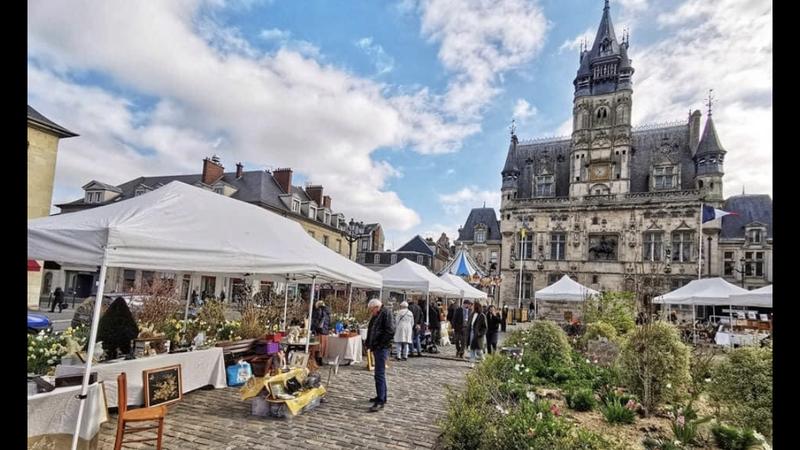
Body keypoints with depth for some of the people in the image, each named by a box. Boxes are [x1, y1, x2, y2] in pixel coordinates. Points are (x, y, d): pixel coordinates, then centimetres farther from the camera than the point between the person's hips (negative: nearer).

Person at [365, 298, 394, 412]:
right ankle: (382, 396, 29)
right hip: (377, 348, 10)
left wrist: (380, 344, -18)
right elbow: (371, 331, 25)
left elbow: (390, 331, -21)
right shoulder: (377, 315, 16)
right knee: (380, 373, 18)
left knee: (379, 374, -10)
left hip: (382, 348, -10)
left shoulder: (386, 313, -13)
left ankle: (380, 401, -6)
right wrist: (370, 344, 12)